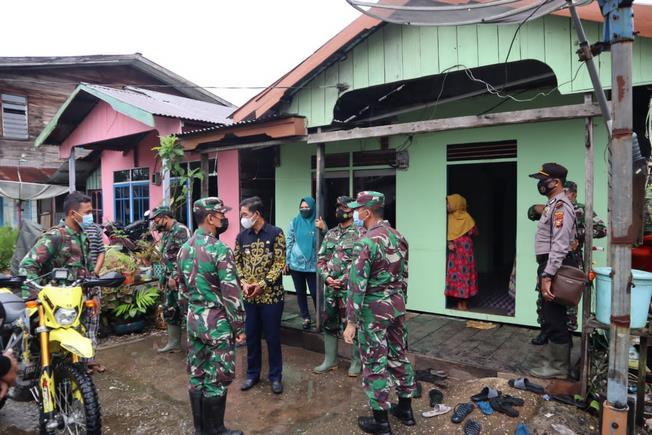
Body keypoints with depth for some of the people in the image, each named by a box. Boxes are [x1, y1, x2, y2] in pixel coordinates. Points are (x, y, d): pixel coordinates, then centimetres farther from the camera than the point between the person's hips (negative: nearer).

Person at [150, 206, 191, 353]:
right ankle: (174, 343, 27)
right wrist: (164, 277, 18)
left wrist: (175, 277, -22)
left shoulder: (180, 230, -15)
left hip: (180, 279, -10)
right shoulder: (166, 233, 15)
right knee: (170, 311, 15)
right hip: (170, 279, 10)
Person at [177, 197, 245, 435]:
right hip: (218, 322, -8)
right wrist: (239, 327, -10)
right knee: (217, 378, 4)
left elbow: (182, 288, 15)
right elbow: (231, 293, -18)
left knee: (197, 375, 15)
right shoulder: (220, 249, -18)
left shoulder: (184, 249, 7)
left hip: (193, 320, 8)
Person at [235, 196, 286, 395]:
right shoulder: (242, 236, 5)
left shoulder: (275, 233, -8)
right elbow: (237, 262, 8)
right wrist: (244, 283, -8)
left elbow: (280, 263, -11)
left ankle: (276, 376, 22)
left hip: (271, 295, -4)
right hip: (249, 296, 4)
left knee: (272, 337, 7)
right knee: (251, 336, 14)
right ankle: (252, 374, 30)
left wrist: (263, 284, -18)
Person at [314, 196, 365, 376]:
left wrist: (345, 280, -16)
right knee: (329, 325, 13)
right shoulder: (330, 234, 11)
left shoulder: (360, 233, -7)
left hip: (350, 289, -6)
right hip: (330, 288, 6)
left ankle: (356, 361, 21)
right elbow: (320, 259, 12)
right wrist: (327, 277, -4)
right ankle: (330, 360, 27)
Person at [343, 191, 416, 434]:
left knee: (375, 364, 5)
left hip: (373, 311, -7)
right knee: (399, 355, 19)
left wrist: (351, 321, -16)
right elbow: (403, 275, 12)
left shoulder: (366, 242, -20)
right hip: (397, 306, 8)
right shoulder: (398, 237, 5)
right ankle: (405, 410, 33)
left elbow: (357, 285, -21)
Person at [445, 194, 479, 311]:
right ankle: (459, 301, 11)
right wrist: (449, 243, -9)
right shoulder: (450, 217, 8)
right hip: (454, 250, 4)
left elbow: (475, 232, -1)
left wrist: (467, 232, -14)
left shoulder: (466, 217, -5)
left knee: (464, 273, -2)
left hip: (465, 249, -4)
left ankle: (465, 302, 7)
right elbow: (448, 233, 6)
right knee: (454, 273, 1)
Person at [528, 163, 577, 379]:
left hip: (555, 267, -11)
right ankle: (552, 359, 30)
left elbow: (559, 246, -24)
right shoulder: (552, 205, 17)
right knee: (550, 318, 18)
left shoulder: (561, 206, -17)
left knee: (555, 319, -2)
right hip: (550, 266, 11)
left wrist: (547, 276, -27)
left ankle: (559, 366, 10)